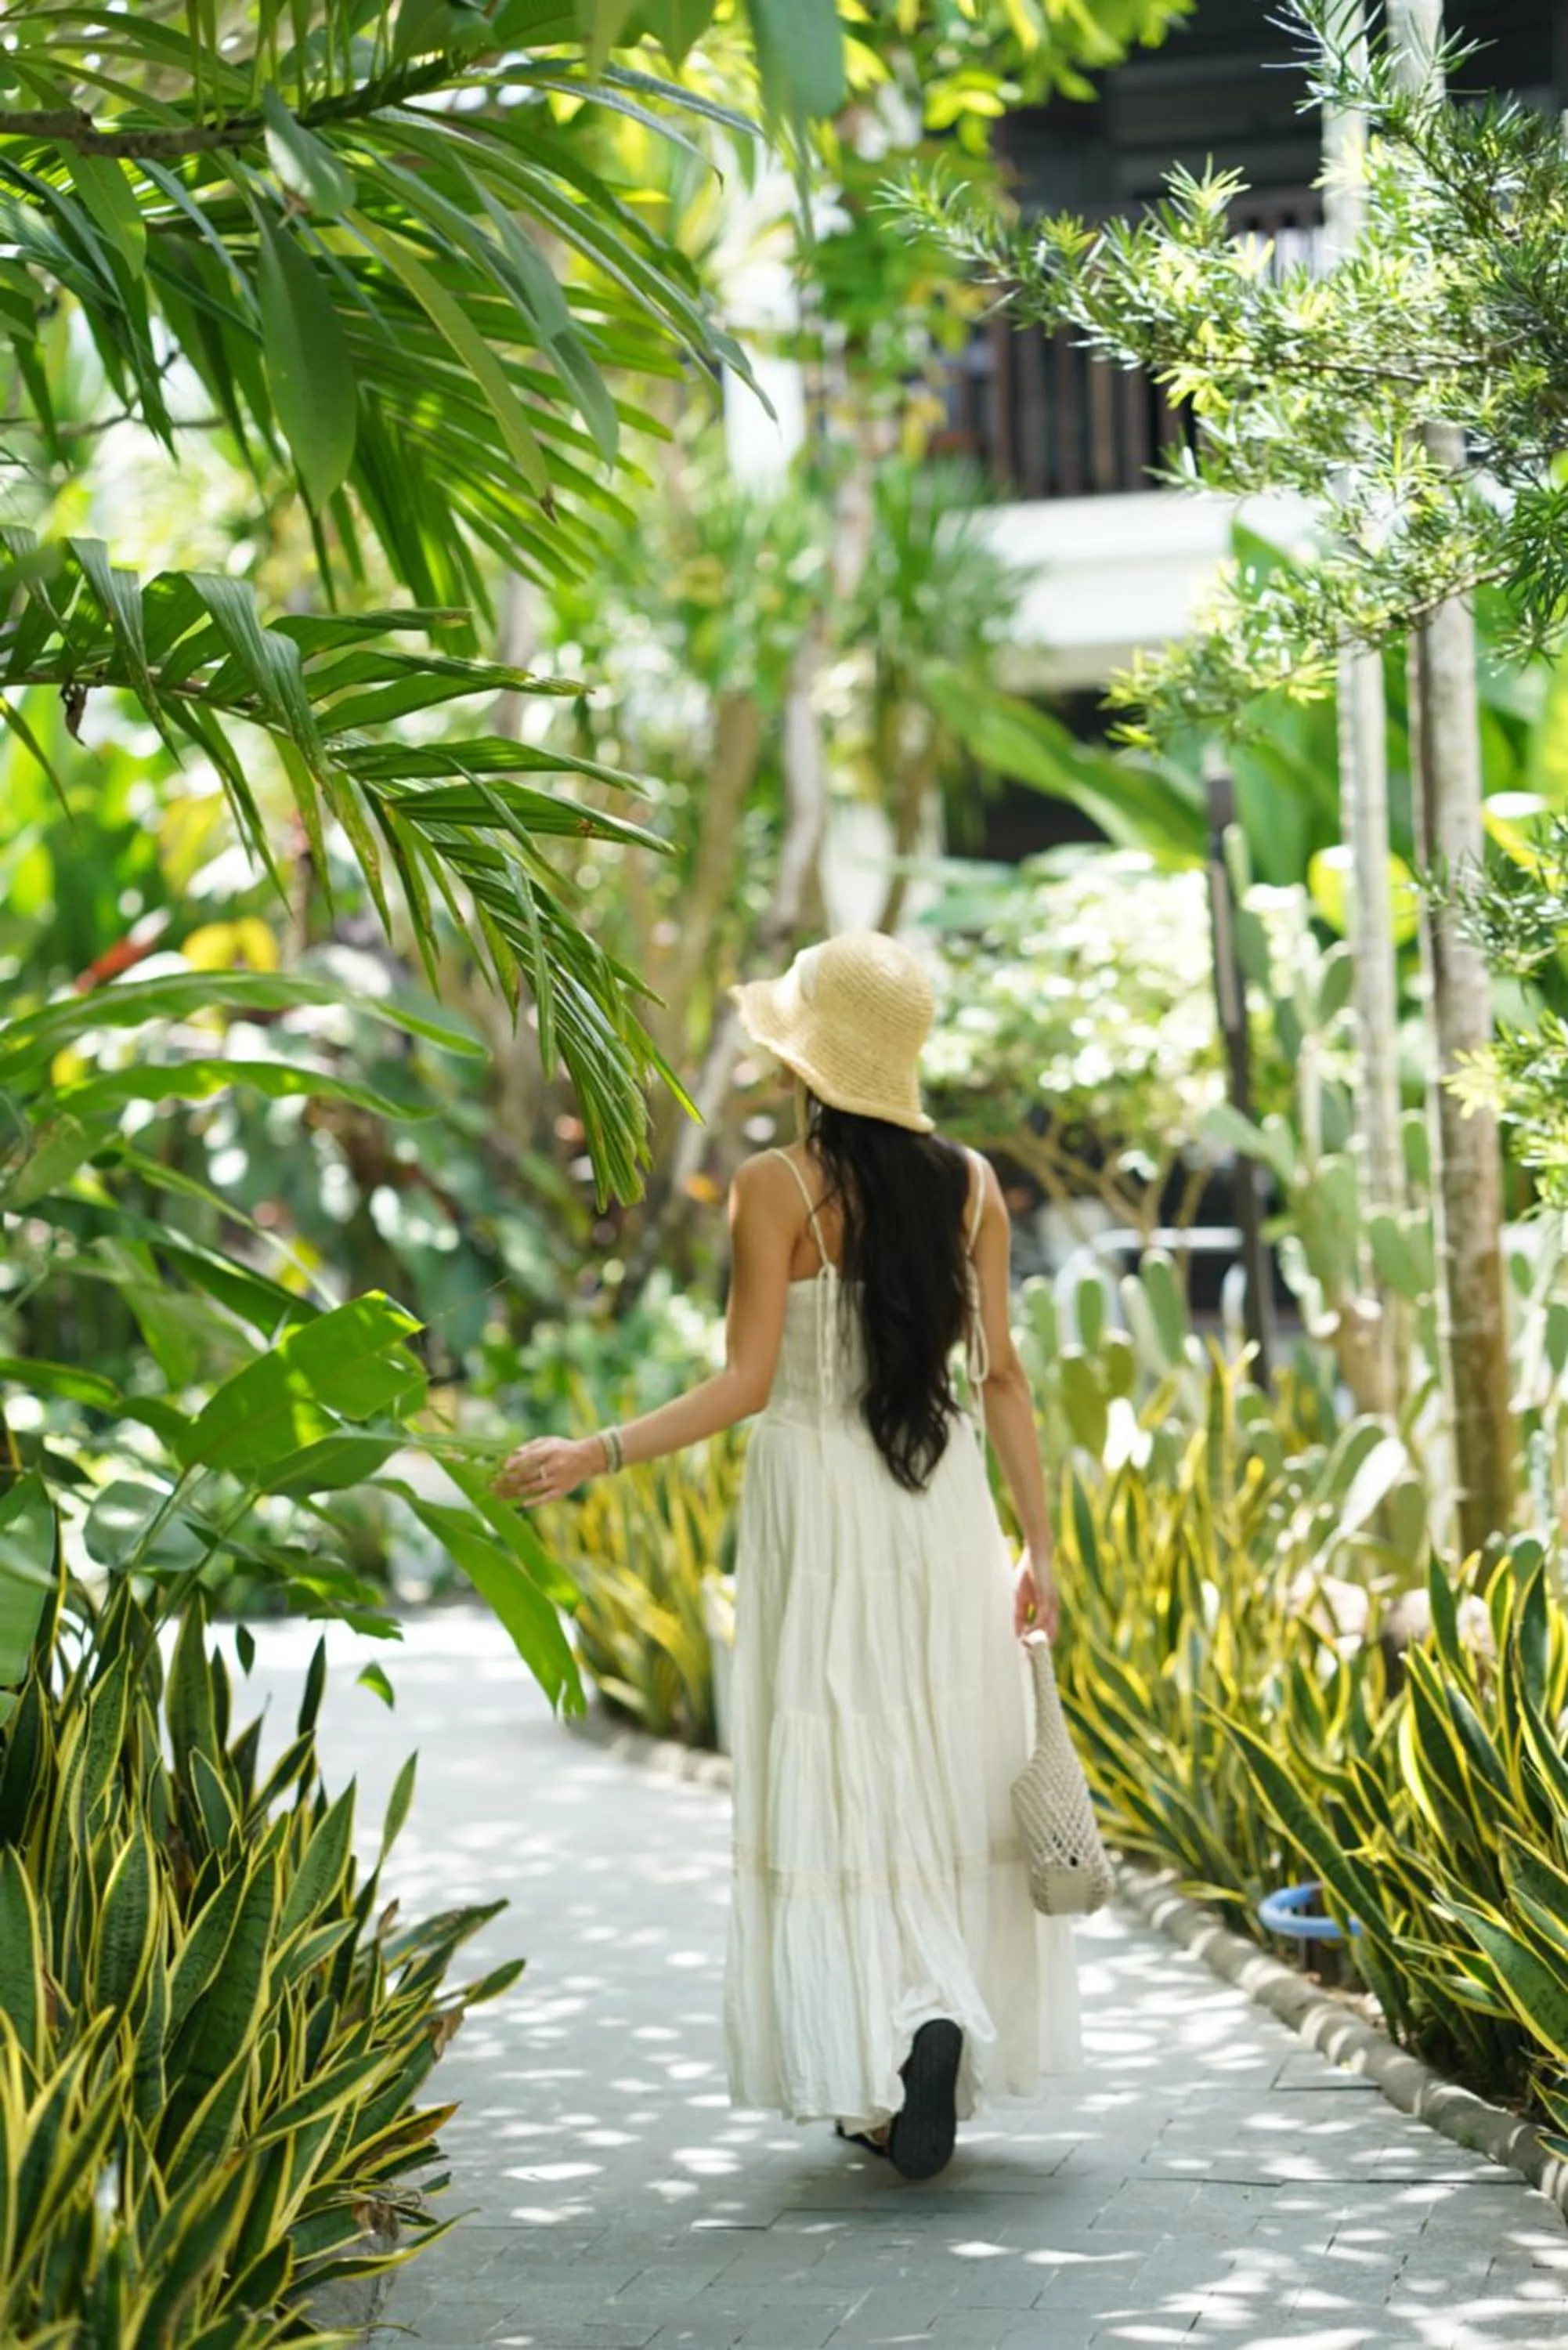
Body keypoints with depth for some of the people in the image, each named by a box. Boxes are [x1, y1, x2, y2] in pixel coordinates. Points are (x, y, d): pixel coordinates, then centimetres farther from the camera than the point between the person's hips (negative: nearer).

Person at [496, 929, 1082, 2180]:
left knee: (837, 1789, 1)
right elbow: (1002, 1374, 4)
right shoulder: (971, 1183, 3)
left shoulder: (779, 1186, -10)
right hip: (944, 1506, 4)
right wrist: (1037, 1543, 8)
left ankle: (892, 2039, -13)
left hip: (817, 1502, -4)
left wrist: (593, 1454, -11)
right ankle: (951, 2027, 11)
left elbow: (749, 1381, -13)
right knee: (951, 1780, 11)